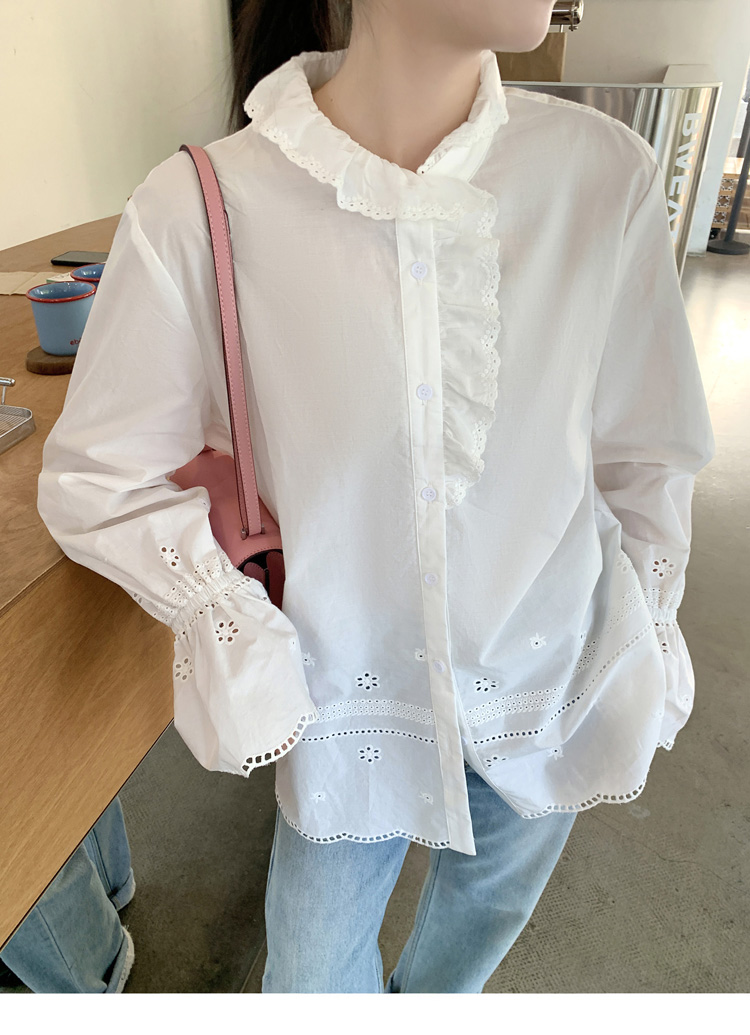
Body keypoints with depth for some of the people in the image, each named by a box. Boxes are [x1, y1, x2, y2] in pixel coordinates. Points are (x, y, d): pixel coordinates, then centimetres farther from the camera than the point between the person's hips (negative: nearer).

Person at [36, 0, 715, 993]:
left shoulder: (610, 175, -12)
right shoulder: (197, 211, -20)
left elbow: (647, 458, -1)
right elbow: (93, 479, -9)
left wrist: (638, 661, 4)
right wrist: (233, 630, -20)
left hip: (555, 687, 3)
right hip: (354, 698, -2)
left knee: (491, 908, 29)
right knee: (314, 982, 18)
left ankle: (428, 1000, 67)